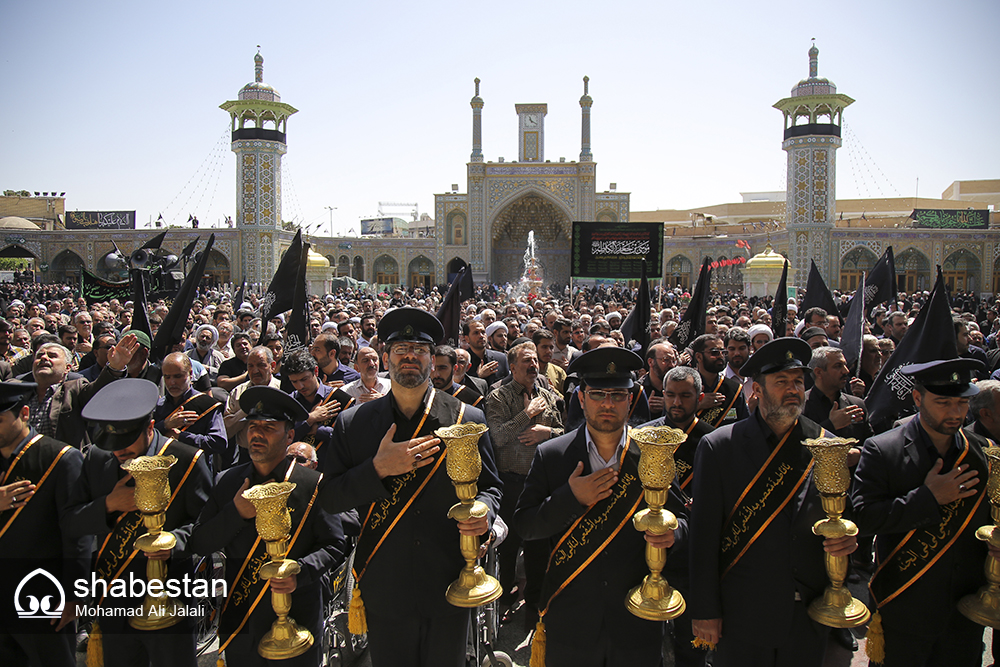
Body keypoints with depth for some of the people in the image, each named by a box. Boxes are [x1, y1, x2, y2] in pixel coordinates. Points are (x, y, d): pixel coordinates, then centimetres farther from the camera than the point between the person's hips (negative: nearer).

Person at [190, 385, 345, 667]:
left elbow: (334, 546, -7)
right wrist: (236, 512, -15)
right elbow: (199, 544, 0)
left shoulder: (313, 485, -10)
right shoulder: (227, 483, 2)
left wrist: (299, 573, -23)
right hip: (239, 622, 3)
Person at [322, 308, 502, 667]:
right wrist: (378, 469, -18)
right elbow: (329, 498, -2)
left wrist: (484, 511, -17)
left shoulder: (468, 419, -2)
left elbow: (489, 485, 5)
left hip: (449, 594, 0)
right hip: (383, 593, 0)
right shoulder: (352, 423, -1)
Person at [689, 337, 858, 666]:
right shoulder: (718, 447, -9)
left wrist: (849, 538, -11)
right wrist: (705, 611, -8)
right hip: (743, 615, -3)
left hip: (811, 615, 3)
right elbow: (704, 535, -9)